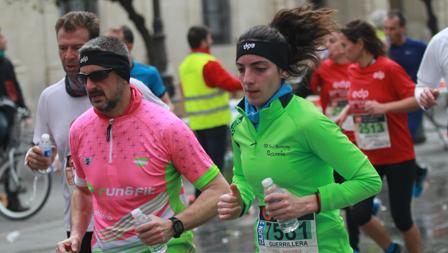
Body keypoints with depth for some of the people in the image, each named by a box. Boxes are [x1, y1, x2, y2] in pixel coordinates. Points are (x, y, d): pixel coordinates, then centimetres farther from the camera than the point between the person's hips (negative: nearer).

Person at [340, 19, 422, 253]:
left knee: (401, 218, 0)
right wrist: (344, 113, 7)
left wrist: (383, 107, -27)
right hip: (368, 157, 5)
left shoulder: (389, 68, -14)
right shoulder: (353, 71, 4)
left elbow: (417, 99, -17)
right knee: (360, 215, -3)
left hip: (398, 157, -5)